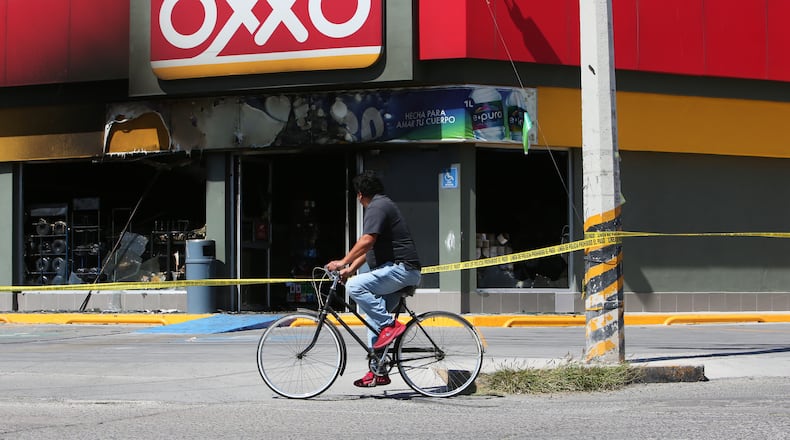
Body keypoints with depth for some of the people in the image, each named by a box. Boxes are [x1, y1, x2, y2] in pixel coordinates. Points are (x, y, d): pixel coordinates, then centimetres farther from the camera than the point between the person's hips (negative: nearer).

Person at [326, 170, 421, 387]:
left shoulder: (377, 207, -10)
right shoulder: (383, 205, 24)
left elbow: (367, 241, -23)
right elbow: (369, 248, 26)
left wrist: (343, 262, -22)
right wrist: (350, 269, 18)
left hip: (400, 269, -11)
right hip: (397, 271, 11)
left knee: (355, 286, -25)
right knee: (373, 317, 11)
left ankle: (389, 325, -20)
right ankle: (378, 371, 13)